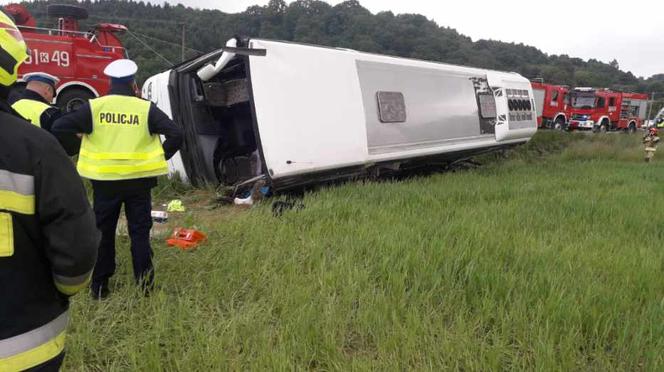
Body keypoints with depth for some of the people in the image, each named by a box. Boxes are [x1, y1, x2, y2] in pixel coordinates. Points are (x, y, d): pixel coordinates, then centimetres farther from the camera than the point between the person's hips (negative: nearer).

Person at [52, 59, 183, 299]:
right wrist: (161, 157, 3)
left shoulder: (94, 107, -2)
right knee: (139, 232, 9)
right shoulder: (146, 109, -2)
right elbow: (176, 135, -7)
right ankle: (144, 284, 10)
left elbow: (58, 127, -4)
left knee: (103, 232, 13)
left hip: (105, 181, 1)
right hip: (138, 181, 0)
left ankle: (99, 286, 20)